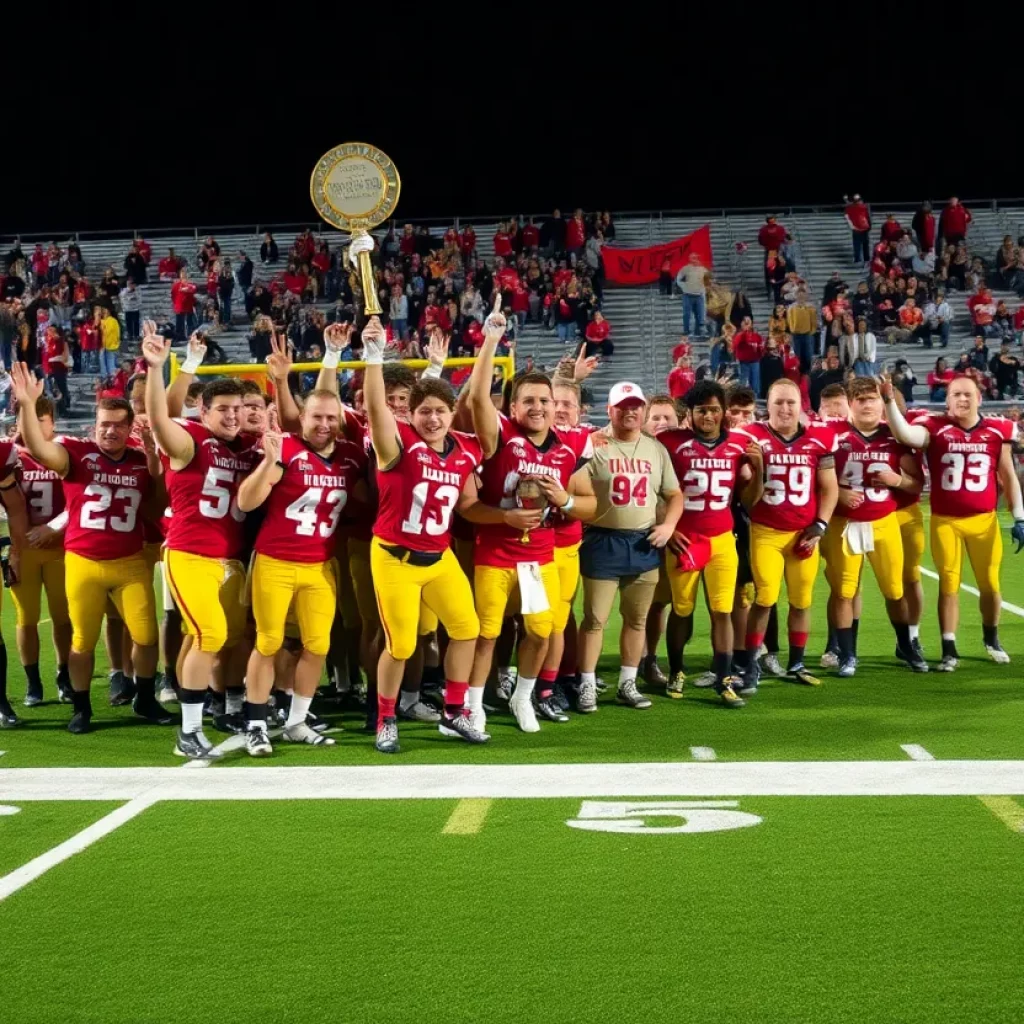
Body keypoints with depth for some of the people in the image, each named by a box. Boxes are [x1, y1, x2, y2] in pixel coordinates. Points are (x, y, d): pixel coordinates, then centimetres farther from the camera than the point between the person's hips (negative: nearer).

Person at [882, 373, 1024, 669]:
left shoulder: (997, 431, 2)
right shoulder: (936, 429, -6)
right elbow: (904, 435, -26)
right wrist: (890, 401, -36)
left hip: (984, 520, 2)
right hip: (946, 521, -2)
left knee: (990, 583, 11)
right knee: (949, 585, 2)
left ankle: (991, 638, 35)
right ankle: (949, 650, 9)